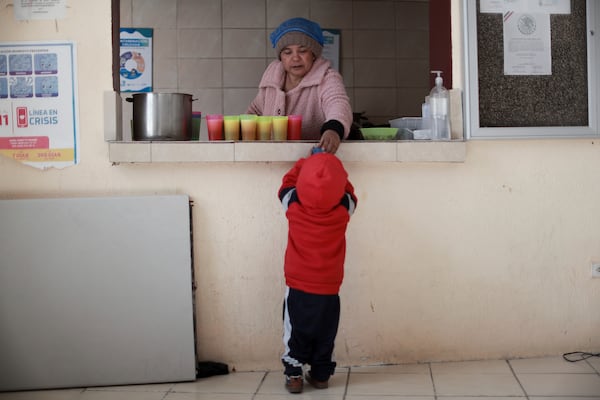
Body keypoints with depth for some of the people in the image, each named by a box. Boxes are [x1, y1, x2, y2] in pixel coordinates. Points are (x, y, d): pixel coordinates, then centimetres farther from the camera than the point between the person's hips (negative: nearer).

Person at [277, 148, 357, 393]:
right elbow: (347, 191, 9)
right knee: (325, 334, 16)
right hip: (328, 289, 1)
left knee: (295, 333, 13)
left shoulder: (293, 204, -15)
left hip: (297, 286, 0)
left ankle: (293, 376, 15)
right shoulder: (344, 208, -14)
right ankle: (321, 375, 24)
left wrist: (305, 163, 16)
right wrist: (331, 167, 13)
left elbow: (287, 183, 7)